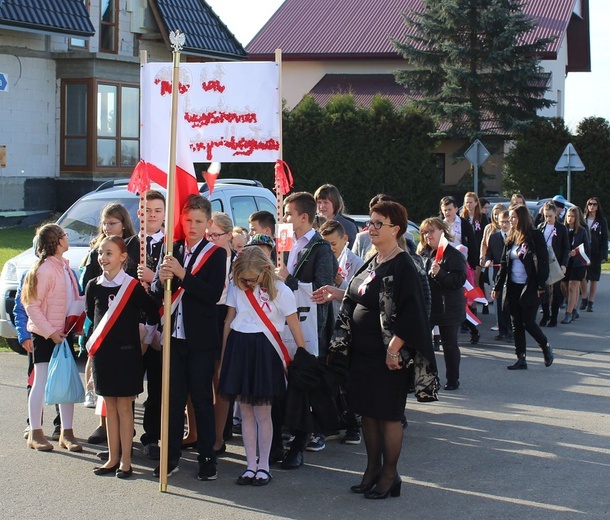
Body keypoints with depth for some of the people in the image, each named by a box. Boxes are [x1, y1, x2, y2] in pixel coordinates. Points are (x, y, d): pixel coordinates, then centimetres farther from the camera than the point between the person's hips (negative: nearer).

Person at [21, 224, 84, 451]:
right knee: (42, 382, 0)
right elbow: (32, 306, -16)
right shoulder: (45, 269, -15)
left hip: (63, 333, 8)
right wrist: (49, 332, -18)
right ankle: (35, 434, 10)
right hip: (45, 334, -8)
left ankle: (66, 433, 14)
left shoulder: (64, 266, 11)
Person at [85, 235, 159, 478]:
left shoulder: (133, 286, -9)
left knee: (124, 407, 0)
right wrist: (93, 341, 14)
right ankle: (113, 458, 16)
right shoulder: (93, 286, 4)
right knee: (110, 407, 10)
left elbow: (153, 313, -2)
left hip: (126, 353, -4)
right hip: (102, 353, 4)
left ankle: (125, 461, 5)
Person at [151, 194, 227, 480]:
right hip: (174, 336, 4)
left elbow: (214, 294, -16)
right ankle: (171, 457, 17)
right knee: (173, 398, 9)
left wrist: (182, 275, -24)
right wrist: (161, 280, -18)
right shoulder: (171, 251, 8)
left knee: (202, 399, 3)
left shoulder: (216, 254, -4)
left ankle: (207, 458, 12)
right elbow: (155, 292, 4)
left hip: (201, 338, -3)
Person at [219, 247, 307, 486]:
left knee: (262, 413, 0)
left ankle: (263, 466, 13)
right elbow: (228, 321, 11)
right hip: (238, 349, 4)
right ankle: (251, 465, 16)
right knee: (246, 412, 8)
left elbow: (295, 328, -4)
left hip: (265, 351, -4)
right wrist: (223, 355, 13)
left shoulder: (280, 291, -7)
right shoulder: (236, 288, 3)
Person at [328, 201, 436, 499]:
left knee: (387, 414, 1)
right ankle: (373, 469, 24)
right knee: (367, 411, 13)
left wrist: (394, 349, -23)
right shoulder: (372, 262, 12)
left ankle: (390, 475, 13)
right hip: (363, 350, 8)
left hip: (386, 354, -8)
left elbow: (409, 312, -20)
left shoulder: (402, 265, -14)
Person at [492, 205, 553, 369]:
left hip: (530, 287, -6)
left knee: (528, 322, -5)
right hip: (513, 287, 6)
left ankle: (546, 347, 19)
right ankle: (521, 359, 11)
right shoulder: (511, 238, 11)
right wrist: (497, 286, 10)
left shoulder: (535, 236, -7)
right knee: (516, 324, 6)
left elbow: (543, 262, -10)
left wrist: (541, 285, -16)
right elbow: (504, 263, 13)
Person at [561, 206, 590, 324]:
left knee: (572, 288, -7)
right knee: (566, 287, 6)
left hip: (577, 263, -3)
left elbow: (587, 248, 2)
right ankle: (574, 311, 21)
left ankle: (569, 314, -8)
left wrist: (576, 252, -12)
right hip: (565, 263, 3)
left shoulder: (582, 231, -1)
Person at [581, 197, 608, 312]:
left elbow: (604, 239, 1)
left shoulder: (602, 221, 3)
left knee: (594, 279, 3)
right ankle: (584, 299, 17)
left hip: (595, 254, -1)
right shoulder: (583, 219, 8)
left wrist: (603, 255, -7)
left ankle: (590, 303, 9)